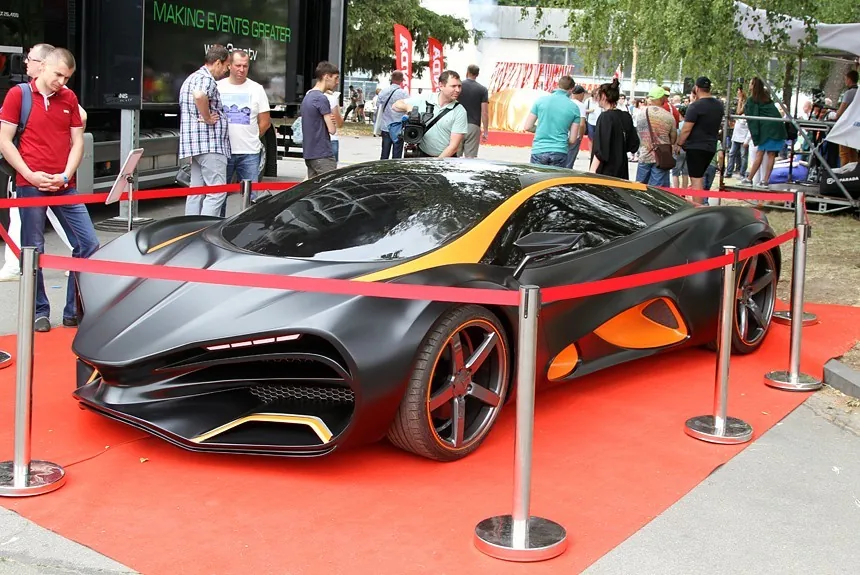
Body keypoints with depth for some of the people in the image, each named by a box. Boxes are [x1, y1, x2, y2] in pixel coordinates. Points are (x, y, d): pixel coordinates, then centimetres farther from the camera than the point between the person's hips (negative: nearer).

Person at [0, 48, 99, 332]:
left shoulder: (69, 98, 10)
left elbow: (77, 142, 10)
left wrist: (65, 175, -5)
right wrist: (30, 175, -11)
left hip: (64, 185, 4)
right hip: (30, 185, -3)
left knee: (88, 244, 1)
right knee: (33, 250, 1)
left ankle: (74, 311, 12)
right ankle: (40, 312, 13)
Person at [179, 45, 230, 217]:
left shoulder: (191, 78, 23)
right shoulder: (207, 79, -12)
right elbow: (199, 95, -34)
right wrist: (207, 118, -21)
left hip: (194, 144, 11)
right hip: (210, 144, -10)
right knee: (217, 192, -11)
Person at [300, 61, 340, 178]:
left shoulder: (308, 96, 15)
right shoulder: (322, 99, -15)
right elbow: (332, 129, -14)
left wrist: (331, 120, 0)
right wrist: (333, 121, 6)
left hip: (309, 153, 9)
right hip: (323, 155, -9)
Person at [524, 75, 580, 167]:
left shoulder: (541, 100, 2)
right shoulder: (574, 108, 2)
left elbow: (528, 127, 3)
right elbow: (572, 139, 1)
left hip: (539, 150, 0)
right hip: (559, 153, 0)